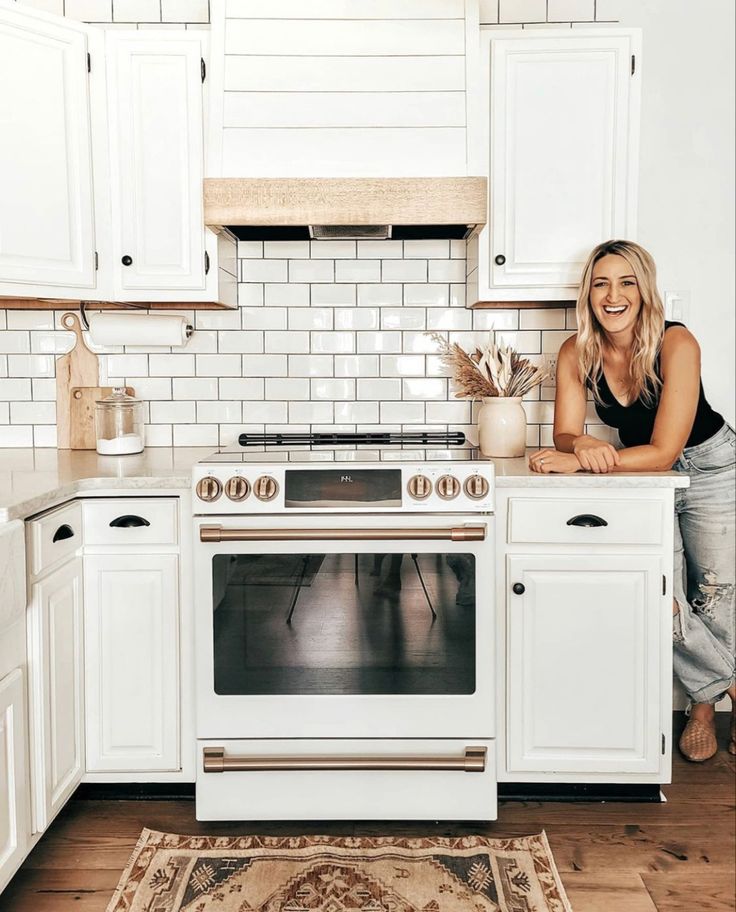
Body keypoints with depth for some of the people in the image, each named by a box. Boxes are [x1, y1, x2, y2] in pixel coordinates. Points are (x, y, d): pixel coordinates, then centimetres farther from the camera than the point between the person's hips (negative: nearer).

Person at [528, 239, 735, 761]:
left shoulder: (676, 344, -27)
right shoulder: (577, 353, -15)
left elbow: (664, 452, -31)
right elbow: (565, 435, -13)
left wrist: (577, 461, -38)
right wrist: (582, 447, -38)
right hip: (646, 477, 3)